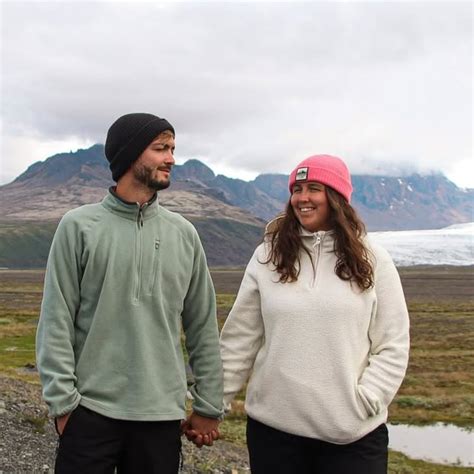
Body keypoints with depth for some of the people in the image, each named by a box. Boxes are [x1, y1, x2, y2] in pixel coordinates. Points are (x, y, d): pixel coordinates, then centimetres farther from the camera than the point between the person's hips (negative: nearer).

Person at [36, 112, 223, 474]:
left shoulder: (184, 234, 5)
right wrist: (63, 400, -8)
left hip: (161, 414, 3)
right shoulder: (79, 227, -2)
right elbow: (56, 322, -3)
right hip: (90, 411, -2)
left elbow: (203, 328, 8)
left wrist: (209, 405, 8)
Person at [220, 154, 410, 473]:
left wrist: (364, 402, -9)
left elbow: (392, 346, 0)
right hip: (273, 427, 2)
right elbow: (240, 339, 5)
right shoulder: (268, 257, 3)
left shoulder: (372, 261, 0)